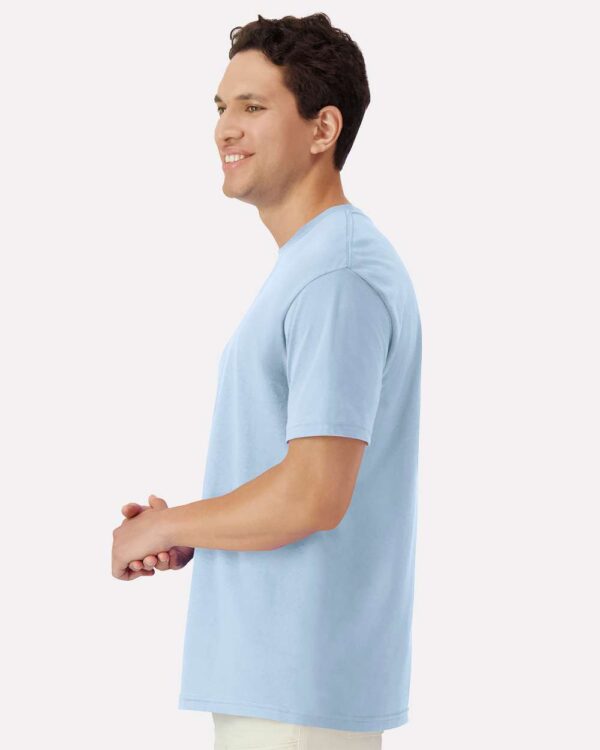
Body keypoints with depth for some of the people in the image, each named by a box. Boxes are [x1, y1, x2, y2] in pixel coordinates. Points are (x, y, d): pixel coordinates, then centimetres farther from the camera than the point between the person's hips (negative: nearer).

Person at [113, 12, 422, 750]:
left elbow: (314, 494, -23)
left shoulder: (340, 278, -17)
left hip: (302, 688, -10)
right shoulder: (300, 269, 15)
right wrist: (188, 542, 6)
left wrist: (161, 528, -9)